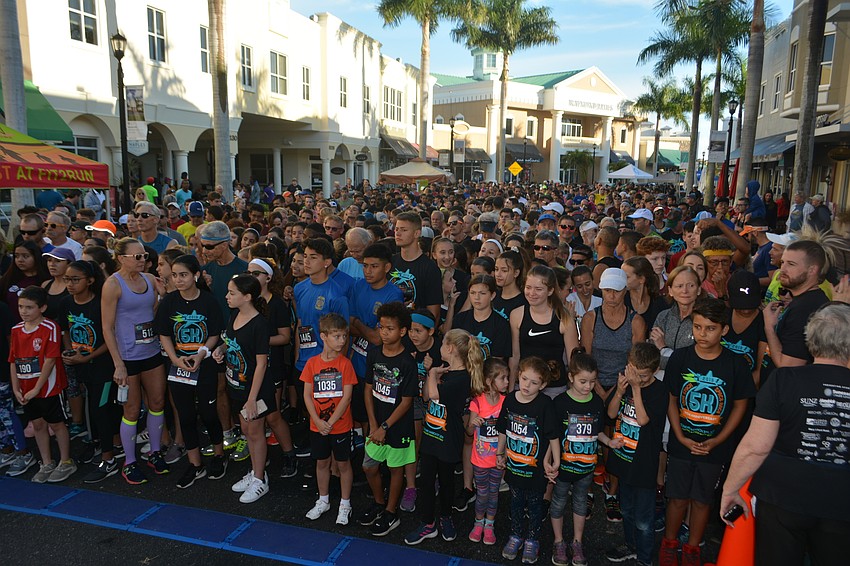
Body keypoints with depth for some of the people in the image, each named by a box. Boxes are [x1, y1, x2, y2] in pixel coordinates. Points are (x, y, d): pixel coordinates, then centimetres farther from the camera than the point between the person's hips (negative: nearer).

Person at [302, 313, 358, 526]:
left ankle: (345, 504, 27)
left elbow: (346, 397, -14)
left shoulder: (345, 364, -11)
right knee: (322, 462, 17)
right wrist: (318, 421, -13)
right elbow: (307, 395, -4)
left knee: (343, 463, 10)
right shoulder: (312, 363, -4)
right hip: (317, 426, 3)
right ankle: (323, 501, 37)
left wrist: (330, 422, -16)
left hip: (340, 425, -2)